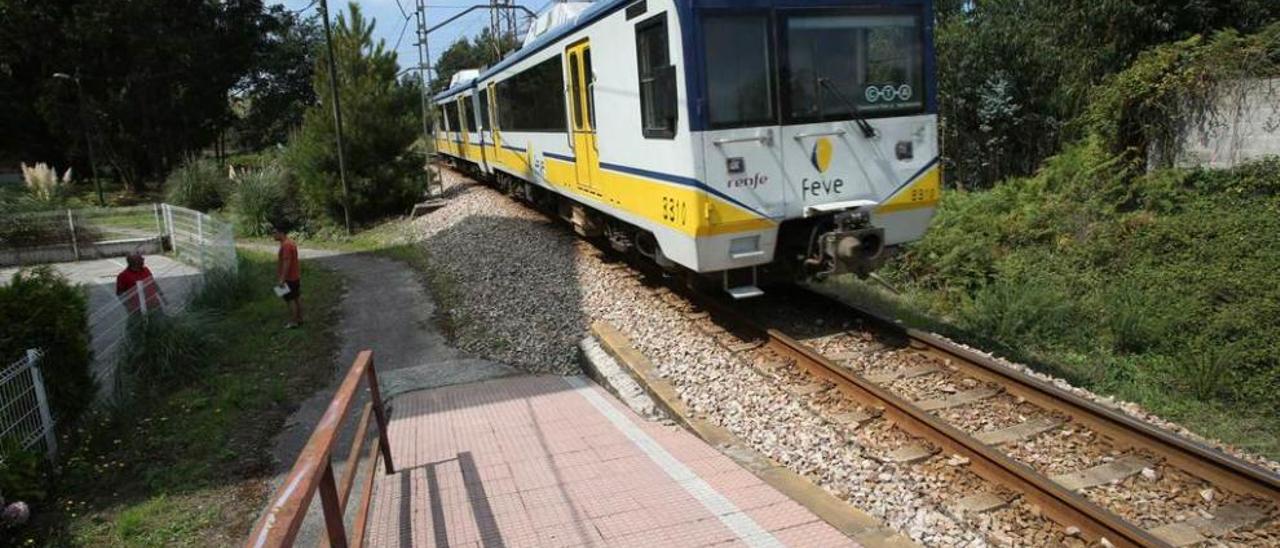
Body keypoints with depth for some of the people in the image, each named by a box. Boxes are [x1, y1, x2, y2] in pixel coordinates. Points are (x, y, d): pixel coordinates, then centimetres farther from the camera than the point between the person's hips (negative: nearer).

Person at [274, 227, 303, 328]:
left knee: (290, 300, -2)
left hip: (289, 278, -10)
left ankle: (293, 322, 3)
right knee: (297, 298, 14)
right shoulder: (290, 242, 11)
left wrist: (282, 279, -26)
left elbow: (286, 263, -26)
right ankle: (299, 319, 22)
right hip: (295, 276, 10)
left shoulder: (286, 245, -21)